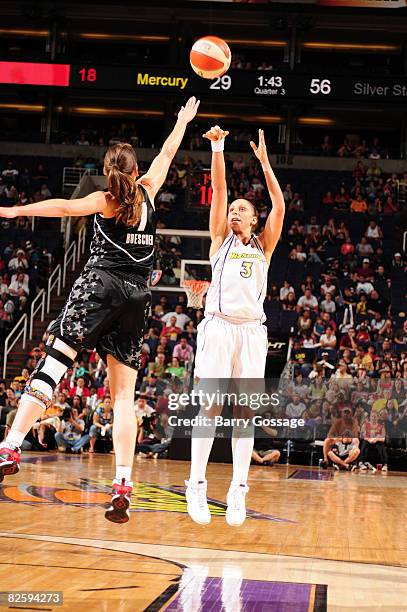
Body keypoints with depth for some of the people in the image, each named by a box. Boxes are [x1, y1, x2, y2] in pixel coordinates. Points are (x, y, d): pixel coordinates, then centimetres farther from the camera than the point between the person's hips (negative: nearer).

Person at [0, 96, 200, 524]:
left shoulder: (106, 201, 4)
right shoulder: (147, 192, 14)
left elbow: (66, 207, -14)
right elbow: (166, 154, 31)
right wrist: (183, 120, 46)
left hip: (100, 285, -4)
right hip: (137, 296, 4)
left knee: (52, 363, -12)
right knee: (123, 392, 1)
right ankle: (123, 484, -10)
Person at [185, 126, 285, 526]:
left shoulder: (264, 245, 16)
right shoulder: (221, 238, 13)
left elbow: (279, 206, 4)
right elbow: (219, 190, 2)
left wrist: (264, 161, 1)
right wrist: (217, 148, -8)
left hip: (252, 330, 2)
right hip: (219, 325, -2)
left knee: (244, 412, 0)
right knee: (210, 407, -7)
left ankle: (238, 491, 0)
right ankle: (196, 486, -5)